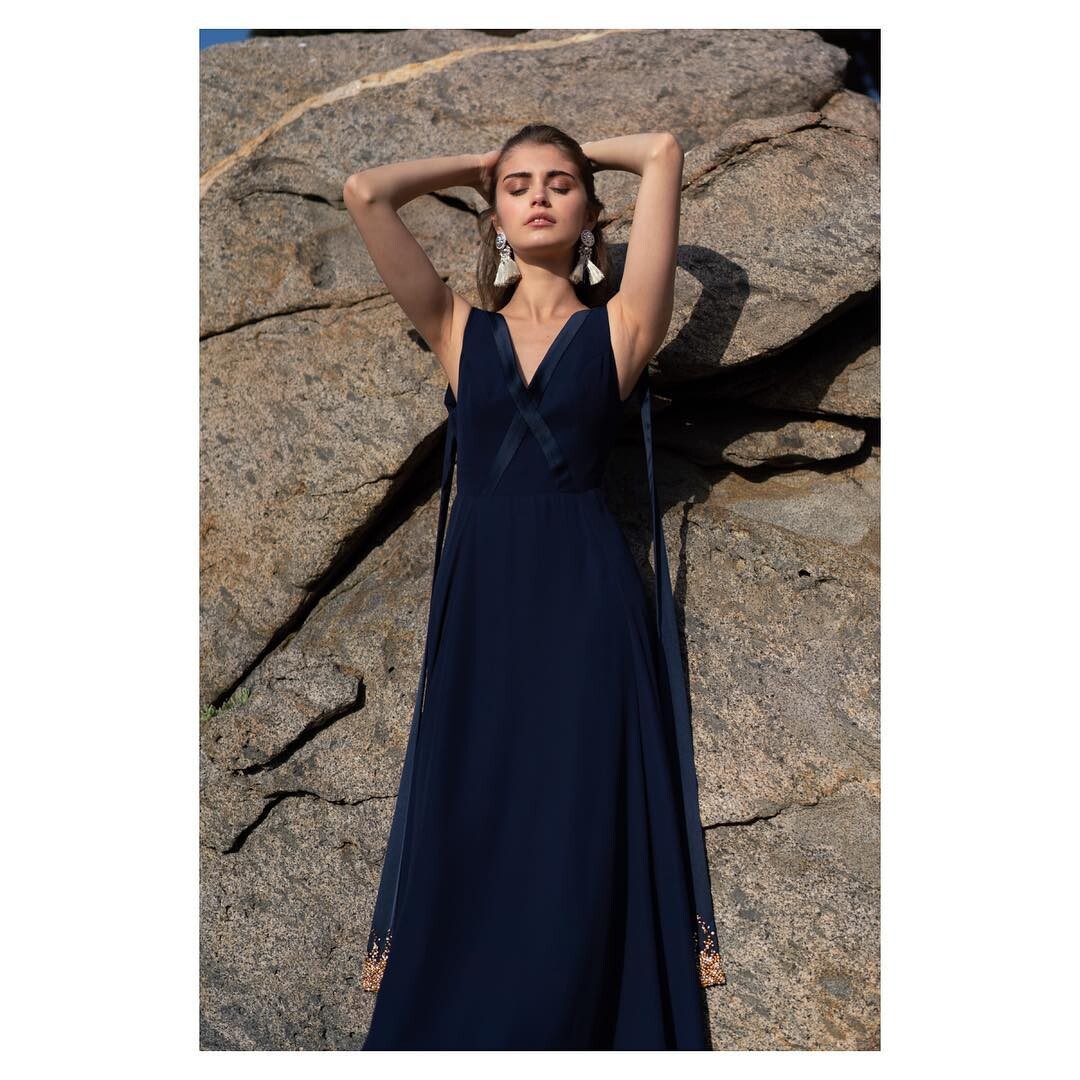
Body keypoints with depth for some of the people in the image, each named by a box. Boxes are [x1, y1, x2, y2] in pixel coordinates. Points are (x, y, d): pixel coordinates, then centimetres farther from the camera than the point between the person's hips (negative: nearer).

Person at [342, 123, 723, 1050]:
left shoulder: (619, 326, 6)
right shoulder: (459, 328, 10)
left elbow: (664, 153, 3)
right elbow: (366, 193, 3)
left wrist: (585, 152, 20)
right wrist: (477, 164, 17)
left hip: (587, 597, -1)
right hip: (478, 599, 2)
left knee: (582, 849, 1)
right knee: (467, 848, 6)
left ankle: (581, 1027, 19)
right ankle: (459, 1031, 23)